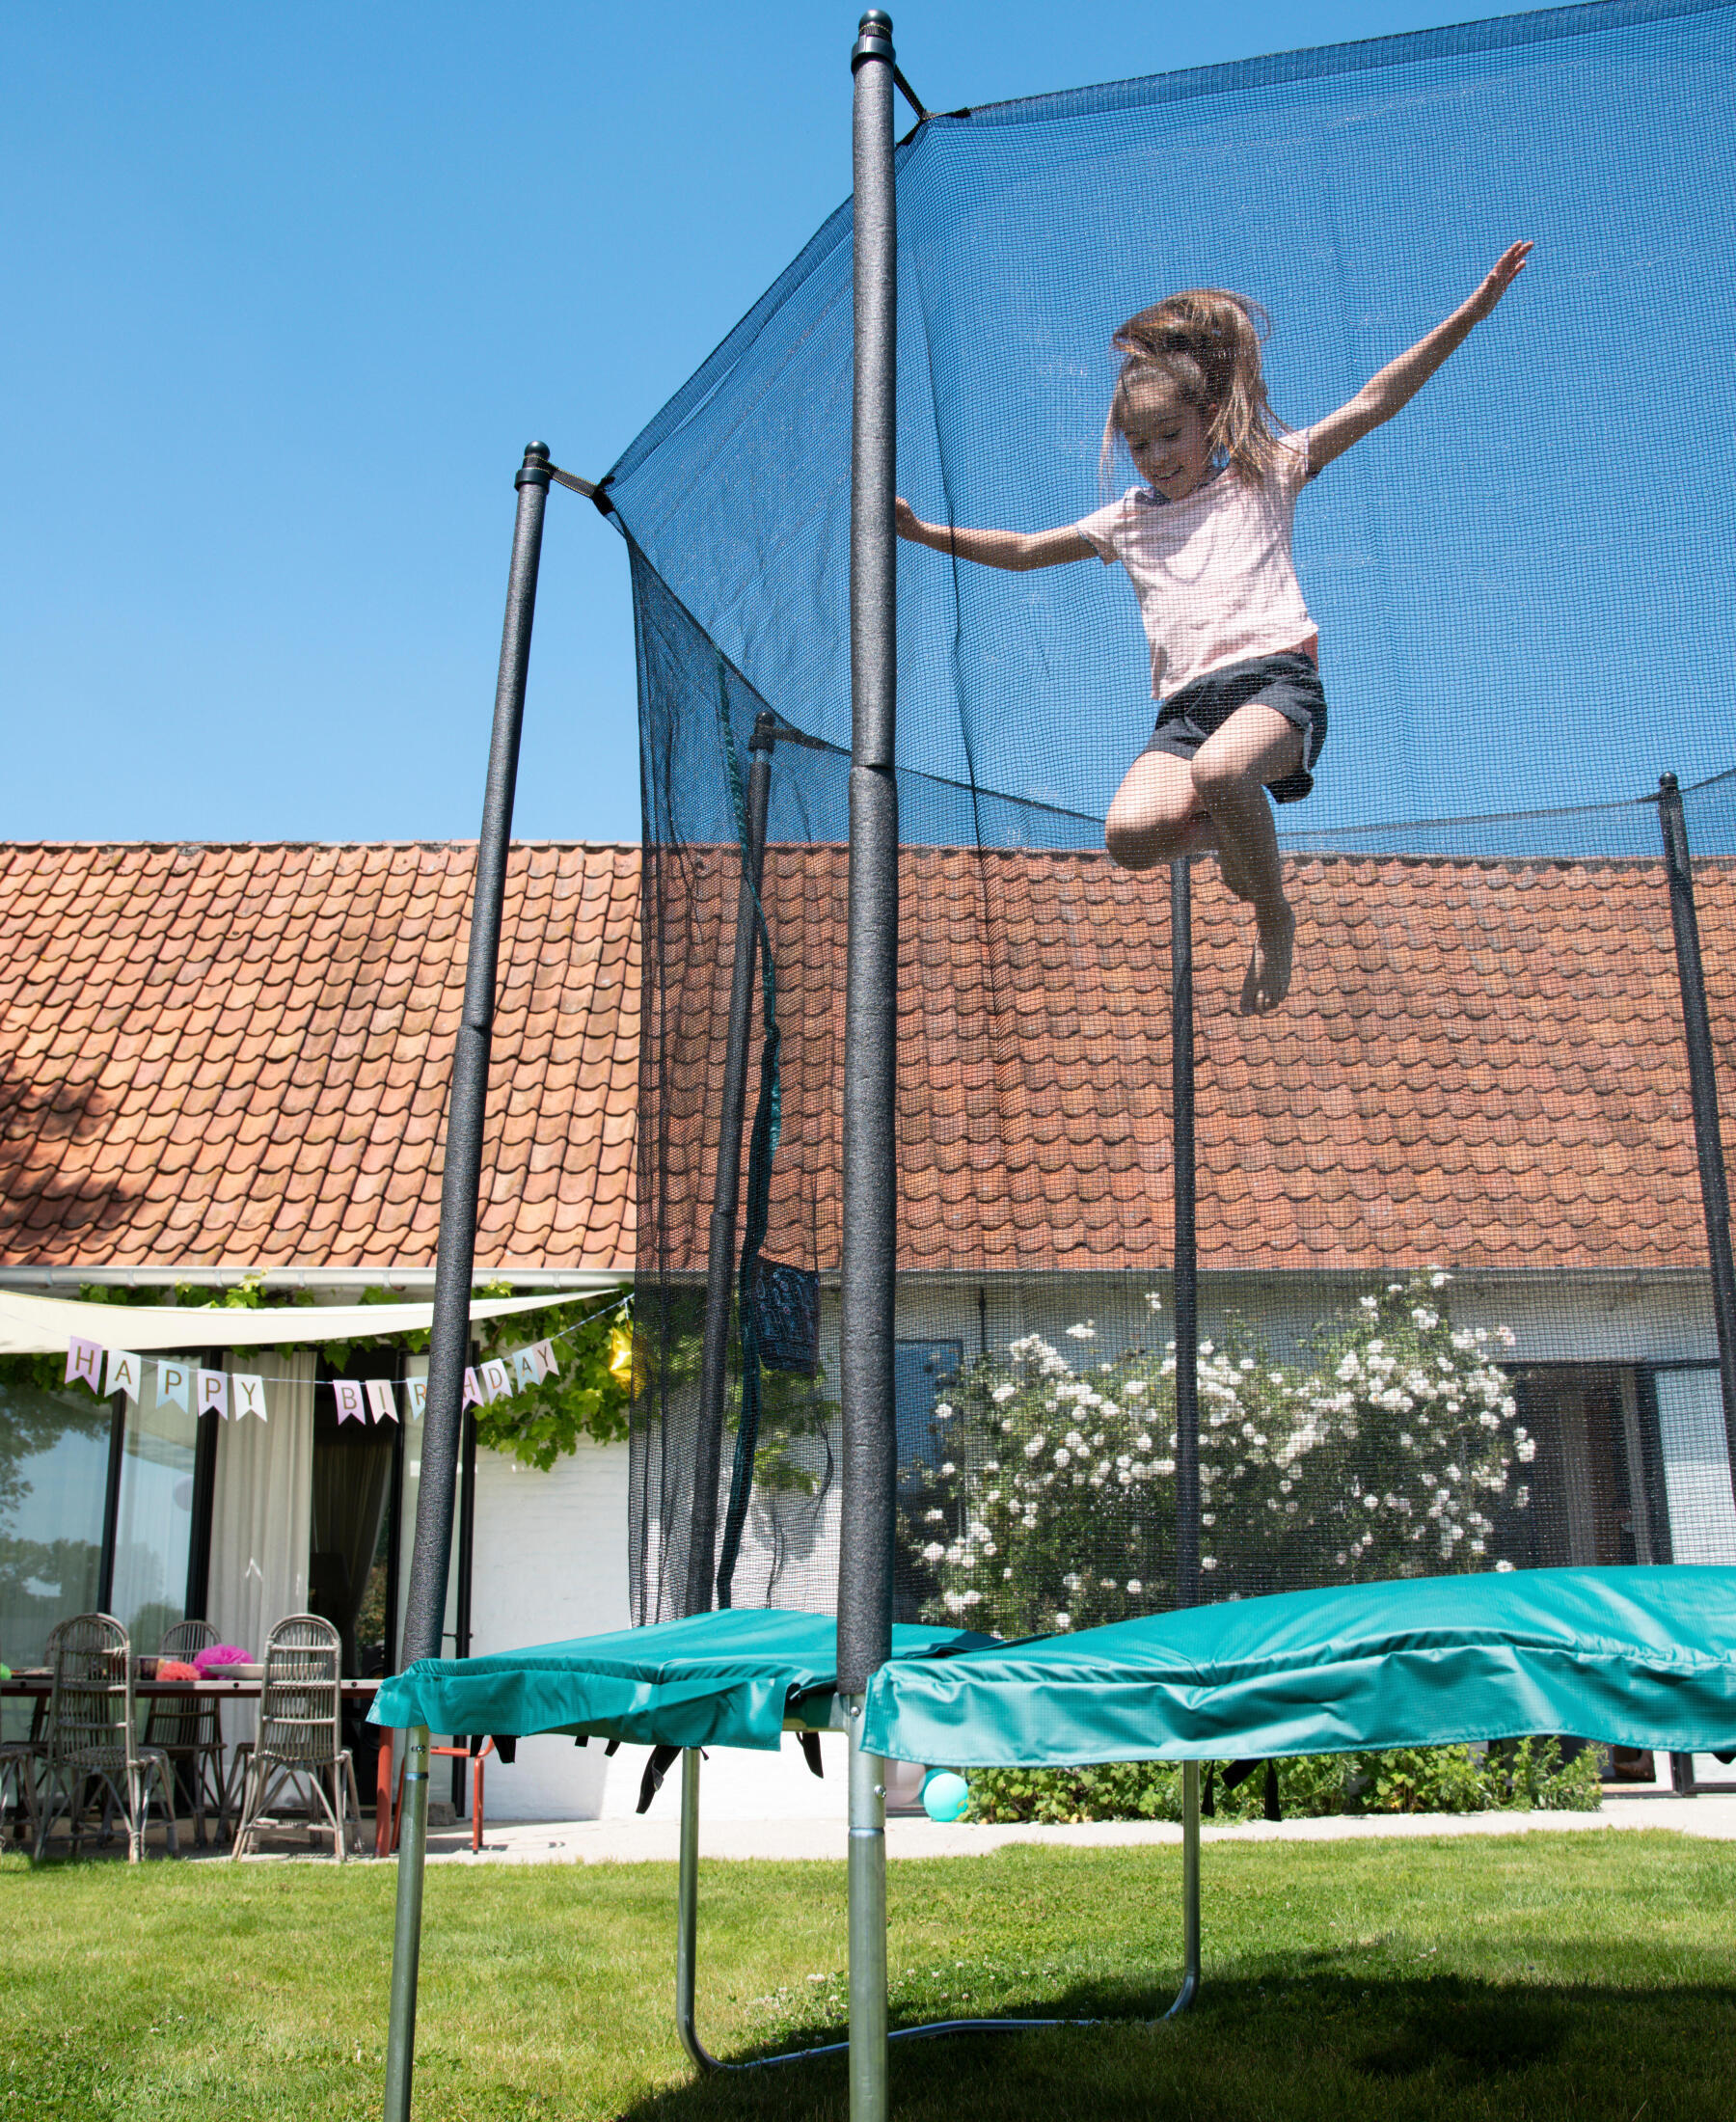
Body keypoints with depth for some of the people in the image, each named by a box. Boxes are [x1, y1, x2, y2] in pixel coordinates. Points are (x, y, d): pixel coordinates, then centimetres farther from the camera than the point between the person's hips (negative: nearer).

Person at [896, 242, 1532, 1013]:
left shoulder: (1263, 475, 17)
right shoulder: (1128, 522, 27)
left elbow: (1372, 404, 11)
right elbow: (1025, 549, 34)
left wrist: (1471, 310, 5)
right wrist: (927, 532, 26)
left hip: (1274, 676, -3)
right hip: (1186, 706, 4)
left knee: (1219, 770, -40)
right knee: (1131, 833, -28)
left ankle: (1274, 918, -13)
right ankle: (1231, 835, 7)